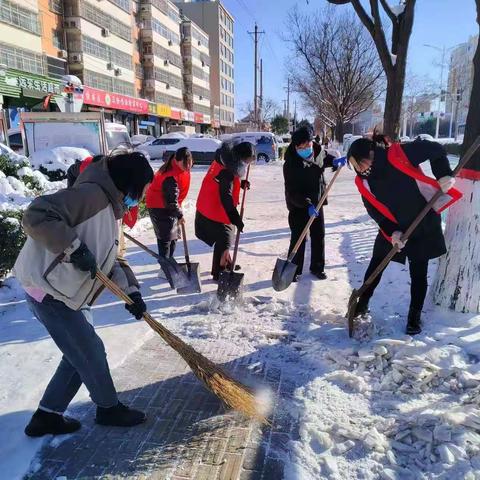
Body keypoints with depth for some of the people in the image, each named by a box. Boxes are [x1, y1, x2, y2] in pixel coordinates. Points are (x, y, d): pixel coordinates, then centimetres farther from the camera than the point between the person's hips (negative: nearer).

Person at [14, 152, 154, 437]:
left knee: (82, 354, 18)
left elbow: (109, 259, 14)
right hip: (49, 293, -10)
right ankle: (109, 408, 28)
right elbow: (36, 216, -28)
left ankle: (47, 416, 31)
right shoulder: (92, 194, -19)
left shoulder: (109, 206, 13)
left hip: (60, 294, 10)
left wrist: (131, 290, 3)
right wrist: (74, 248, -28)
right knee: (91, 353, 5)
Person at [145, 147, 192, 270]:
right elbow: (171, 201, -27)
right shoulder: (171, 177, -31)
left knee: (173, 236, 16)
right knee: (166, 238, -9)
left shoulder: (179, 169, 0)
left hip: (167, 205, 10)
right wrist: (179, 215, -15)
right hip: (160, 207, -10)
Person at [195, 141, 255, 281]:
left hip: (212, 209, 10)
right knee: (223, 241, -1)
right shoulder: (226, 171, -27)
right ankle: (218, 273, 11)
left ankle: (226, 264, 41)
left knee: (225, 239, 23)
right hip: (215, 213, -10)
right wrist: (236, 220, -29)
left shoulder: (226, 162, 4)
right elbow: (226, 199, -31)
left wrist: (240, 184, 0)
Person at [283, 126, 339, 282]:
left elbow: (325, 159, 19)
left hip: (316, 203, 6)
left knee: (319, 236, 12)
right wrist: (307, 204, -39)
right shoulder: (290, 164, -23)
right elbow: (292, 192, -27)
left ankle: (317, 267, 27)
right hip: (298, 206, -5)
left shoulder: (318, 151, -7)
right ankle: (294, 270, 11)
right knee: (298, 238, -4)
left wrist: (335, 161, -4)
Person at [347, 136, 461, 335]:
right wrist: (391, 232, -16)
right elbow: (374, 211, -5)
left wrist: (444, 175, -23)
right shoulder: (363, 181, -10)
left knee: (418, 273, 6)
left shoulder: (397, 155, -24)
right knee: (375, 266, 9)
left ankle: (415, 317, 22)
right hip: (392, 228, 4)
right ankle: (362, 304, 28)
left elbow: (436, 150, -14)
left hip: (423, 225, -3)